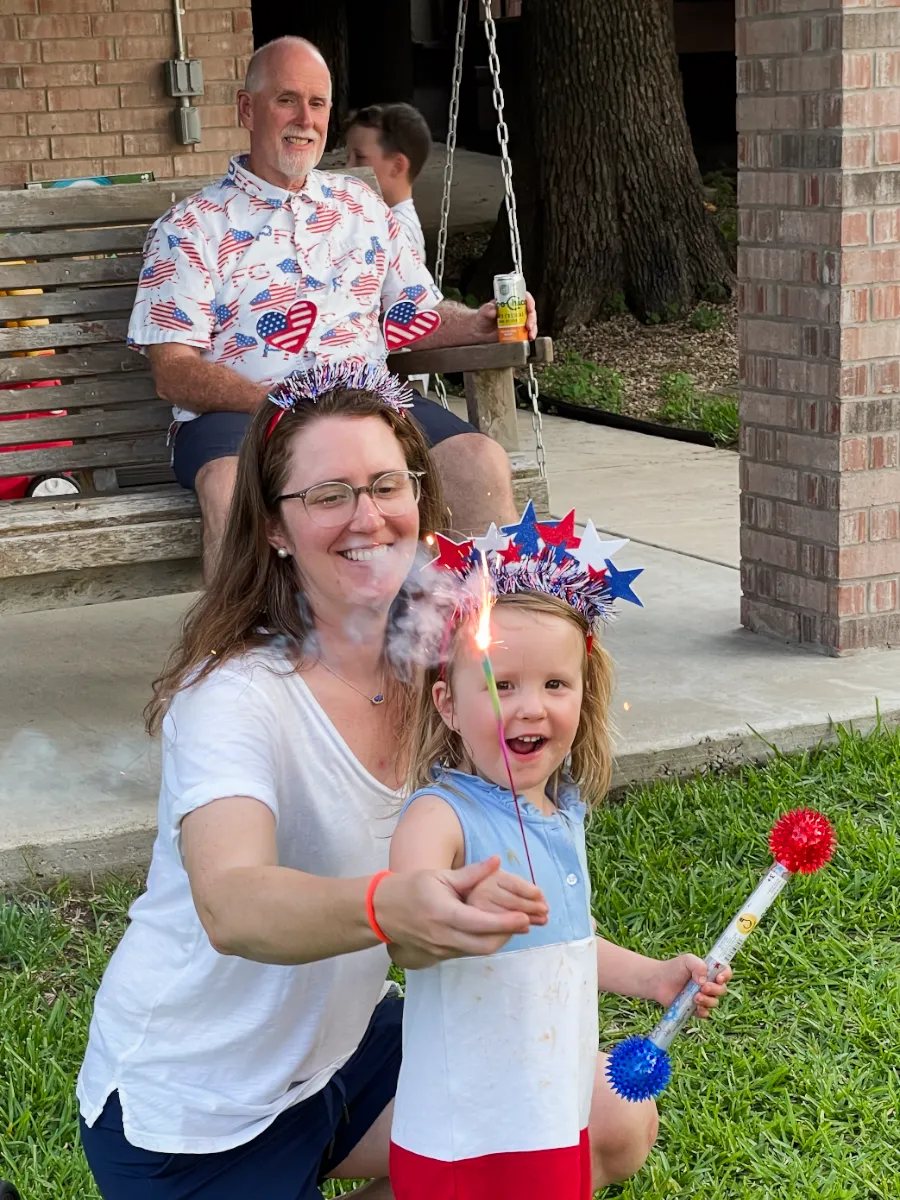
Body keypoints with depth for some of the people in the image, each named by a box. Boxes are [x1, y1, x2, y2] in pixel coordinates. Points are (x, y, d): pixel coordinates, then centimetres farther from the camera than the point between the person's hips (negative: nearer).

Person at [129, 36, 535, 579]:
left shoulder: (362, 205, 22)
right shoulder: (191, 228, 6)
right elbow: (174, 373, -2)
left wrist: (477, 324, 1)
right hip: (242, 411, -3)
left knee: (483, 461, -22)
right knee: (232, 484, -38)